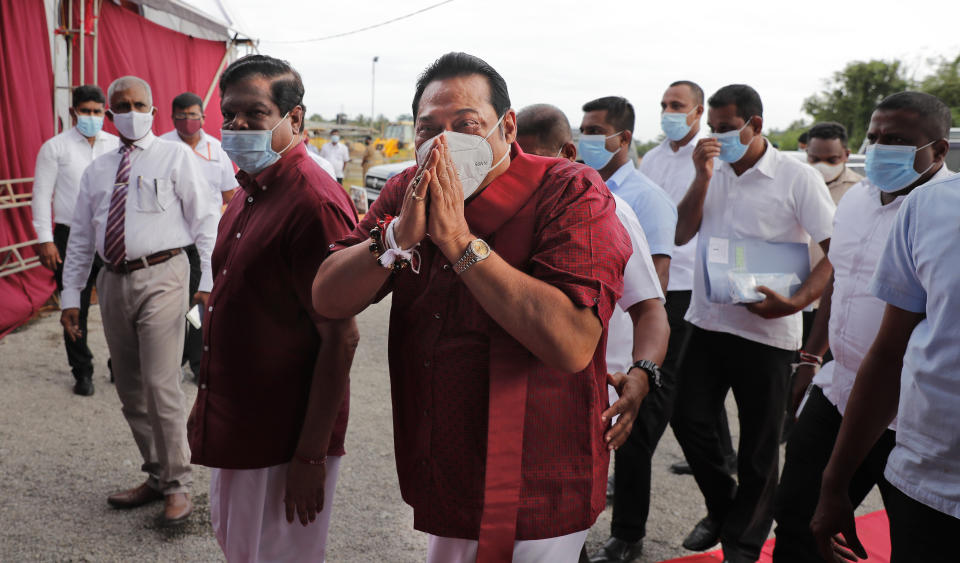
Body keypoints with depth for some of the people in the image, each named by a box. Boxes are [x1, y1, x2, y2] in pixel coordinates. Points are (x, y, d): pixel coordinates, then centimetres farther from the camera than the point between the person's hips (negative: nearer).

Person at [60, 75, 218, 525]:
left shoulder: (175, 157, 3)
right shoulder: (97, 171, 17)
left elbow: (205, 219, -3)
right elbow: (80, 237, 18)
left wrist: (209, 279, -13)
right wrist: (71, 295, 12)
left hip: (160, 277, -5)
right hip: (113, 282, 6)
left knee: (160, 386, -10)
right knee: (130, 392, 11)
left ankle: (177, 485, 6)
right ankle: (156, 478, 26)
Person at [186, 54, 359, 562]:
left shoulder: (313, 202, -23)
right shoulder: (250, 192, 8)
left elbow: (341, 338, -25)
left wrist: (311, 456, -23)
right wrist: (210, 405, 19)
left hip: (285, 438, -9)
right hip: (234, 426, 9)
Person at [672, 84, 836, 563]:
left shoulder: (797, 178, -8)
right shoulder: (713, 171, 7)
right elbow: (681, 234, 3)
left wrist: (796, 302, -23)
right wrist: (702, 177, -9)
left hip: (765, 331, -4)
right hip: (707, 321, 5)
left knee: (758, 448, 8)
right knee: (689, 420, 10)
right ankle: (721, 508, 36)